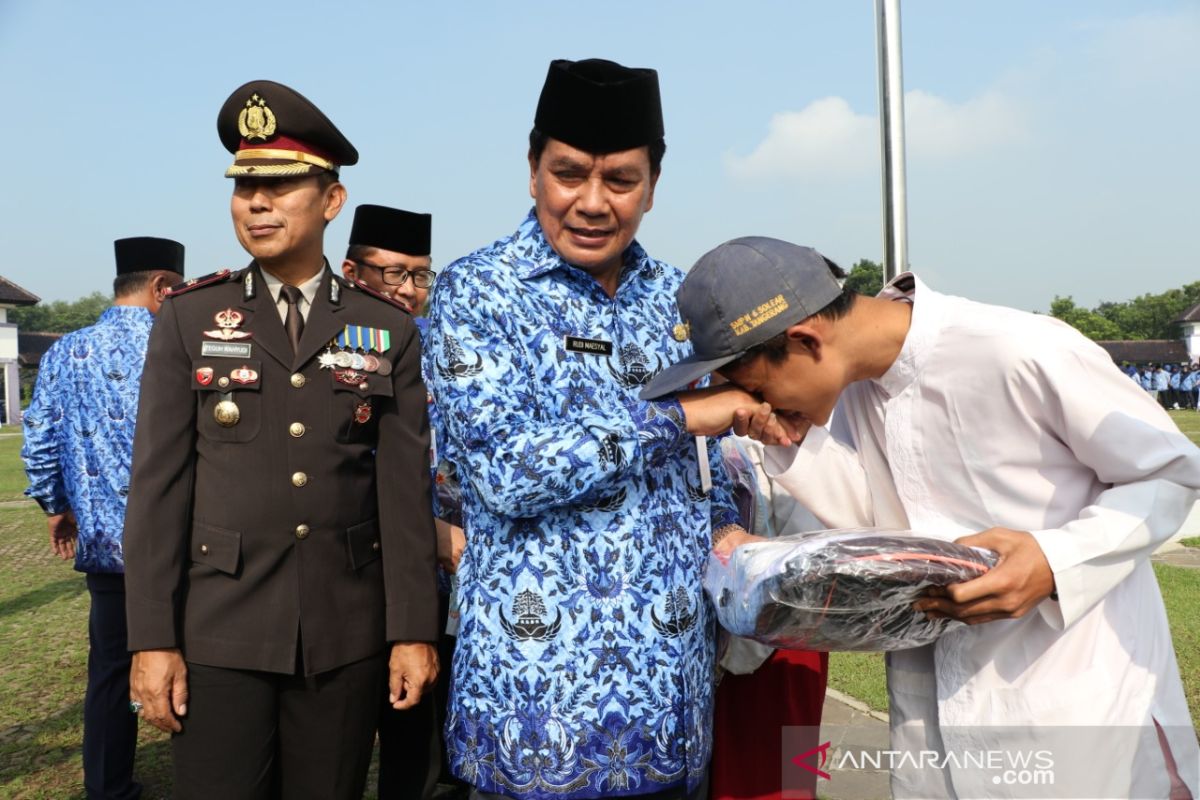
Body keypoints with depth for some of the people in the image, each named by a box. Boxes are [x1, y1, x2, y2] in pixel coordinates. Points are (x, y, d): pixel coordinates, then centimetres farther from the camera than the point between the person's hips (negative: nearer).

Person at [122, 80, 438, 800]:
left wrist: (415, 630, -3)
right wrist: (153, 639, -5)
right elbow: (159, 484, -2)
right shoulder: (190, 318, 1)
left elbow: (405, 488, 0)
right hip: (220, 630, 0)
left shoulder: (388, 331, 2)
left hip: (347, 633, 1)